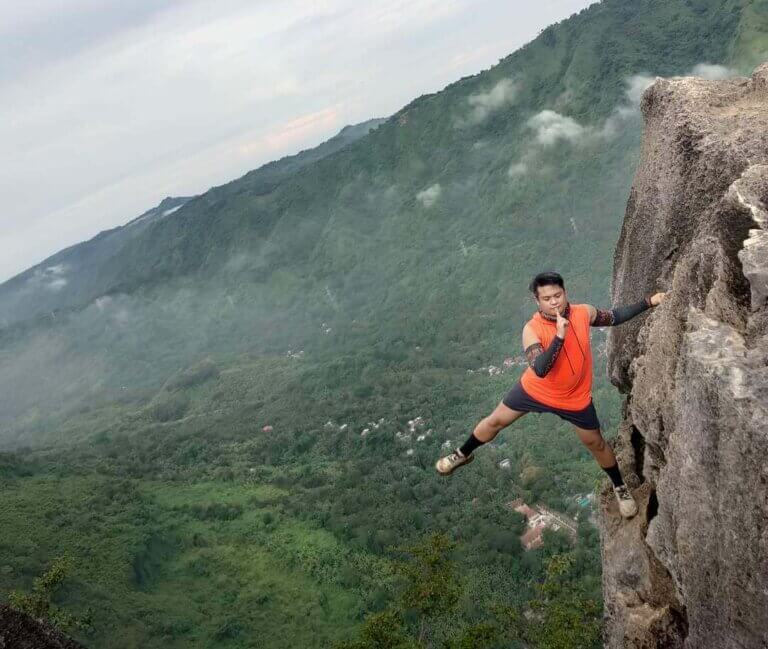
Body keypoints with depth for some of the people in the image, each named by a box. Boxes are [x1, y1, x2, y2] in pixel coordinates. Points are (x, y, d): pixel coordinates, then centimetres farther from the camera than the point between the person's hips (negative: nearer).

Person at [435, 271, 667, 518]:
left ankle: (620, 487, 44)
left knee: (595, 443, 17)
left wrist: (648, 302, -4)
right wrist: (559, 336, -46)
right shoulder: (532, 329, -28)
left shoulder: (583, 313, -17)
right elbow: (539, 370, -38)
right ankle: (463, 454, 36)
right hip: (534, 390, -1)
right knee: (495, 421, 11)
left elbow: (614, 317, 3)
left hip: (575, 398, 2)